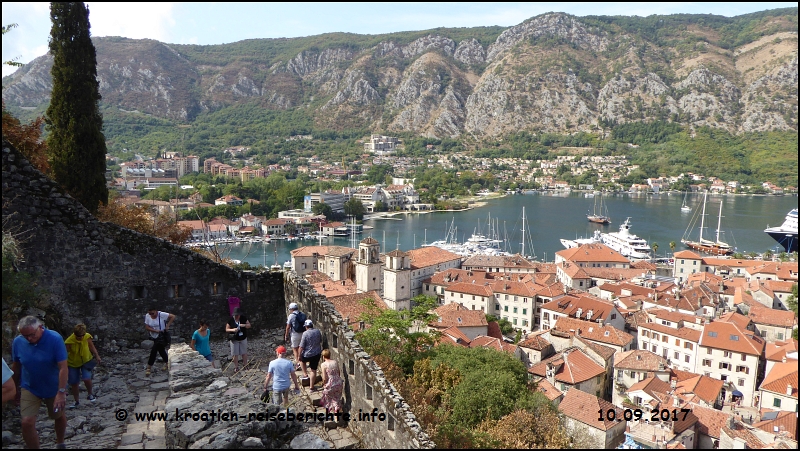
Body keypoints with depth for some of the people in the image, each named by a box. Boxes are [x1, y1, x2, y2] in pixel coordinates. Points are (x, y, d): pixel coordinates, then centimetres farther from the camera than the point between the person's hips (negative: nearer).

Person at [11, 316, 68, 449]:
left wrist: (61, 392, -29)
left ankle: (60, 443, 42)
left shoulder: (55, 339, -24)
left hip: (54, 388, -1)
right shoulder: (17, 342, -13)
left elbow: (63, 367, -25)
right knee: (27, 422, -11)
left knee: (59, 416, 17)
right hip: (29, 388, 2)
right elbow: (15, 366, 2)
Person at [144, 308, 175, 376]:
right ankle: (167, 363, 36)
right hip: (154, 337, 6)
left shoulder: (161, 314, -21)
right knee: (161, 350, 17)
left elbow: (173, 316, -19)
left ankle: (149, 367, -3)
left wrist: (167, 326, -22)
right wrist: (155, 330, -22)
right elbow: (147, 327, -8)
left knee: (153, 351, -11)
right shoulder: (147, 316, -7)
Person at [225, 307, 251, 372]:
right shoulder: (231, 320, -13)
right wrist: (233, 330, -26)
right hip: (234, 339, -1)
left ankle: (244, 366, 27)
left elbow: (249, 325, -1)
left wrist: (244, 325, -23)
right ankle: (237, 367, 18)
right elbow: (226, 329, -7)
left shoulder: (243, 318, -10)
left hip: (243, 338, 1)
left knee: (244, 353, 12)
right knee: (235, 354, 5)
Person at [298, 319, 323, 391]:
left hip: (308, 355, -3)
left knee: (302, 359, 32)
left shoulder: (305, 333, -17)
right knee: (314, 370, 11)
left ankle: (305, 373, 30)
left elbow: (301, 346, -14)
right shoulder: (318, 331, -2)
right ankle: (312, 387, 17)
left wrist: (299, 355, -2)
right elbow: (321, 341, 14)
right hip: (317, 354, 3)